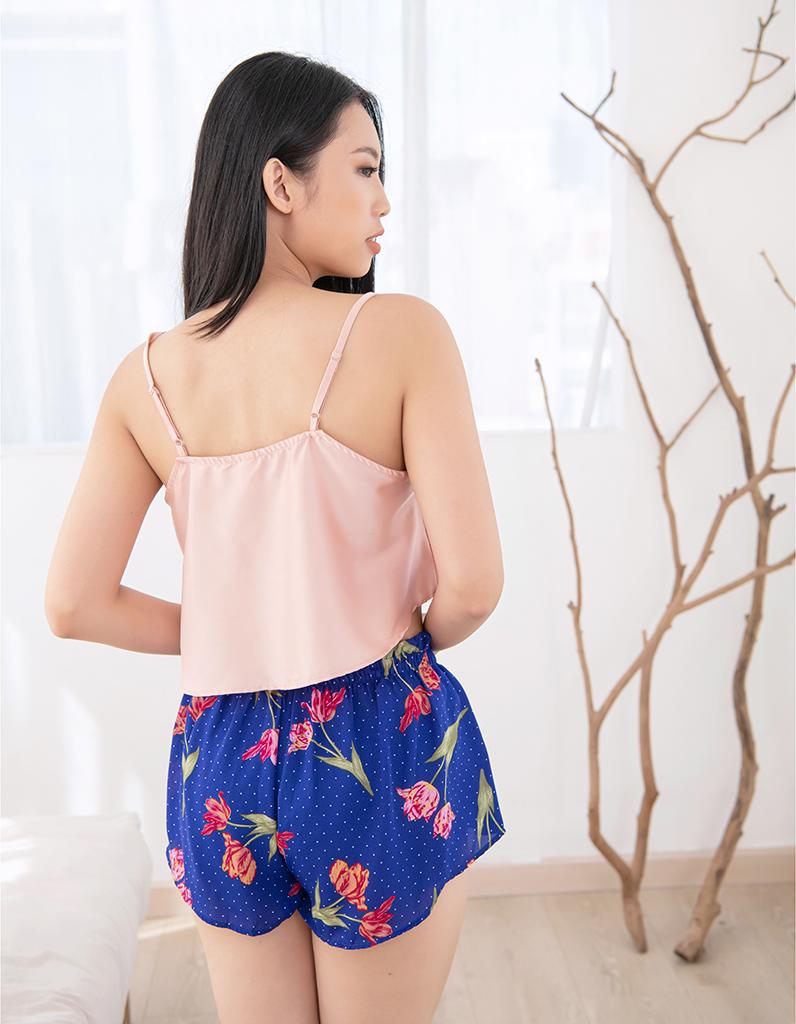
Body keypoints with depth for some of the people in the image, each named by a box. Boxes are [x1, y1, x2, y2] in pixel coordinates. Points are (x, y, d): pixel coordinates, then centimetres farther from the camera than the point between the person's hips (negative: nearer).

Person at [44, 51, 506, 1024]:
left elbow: (74, 604, -2)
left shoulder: (147, 377, -2)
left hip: (221, 758, 4)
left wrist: (236, 640, 9)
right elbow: (472, 582, -18)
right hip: (382, 752, -3)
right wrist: (415, 643, 4)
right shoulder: (402, 332, -14)